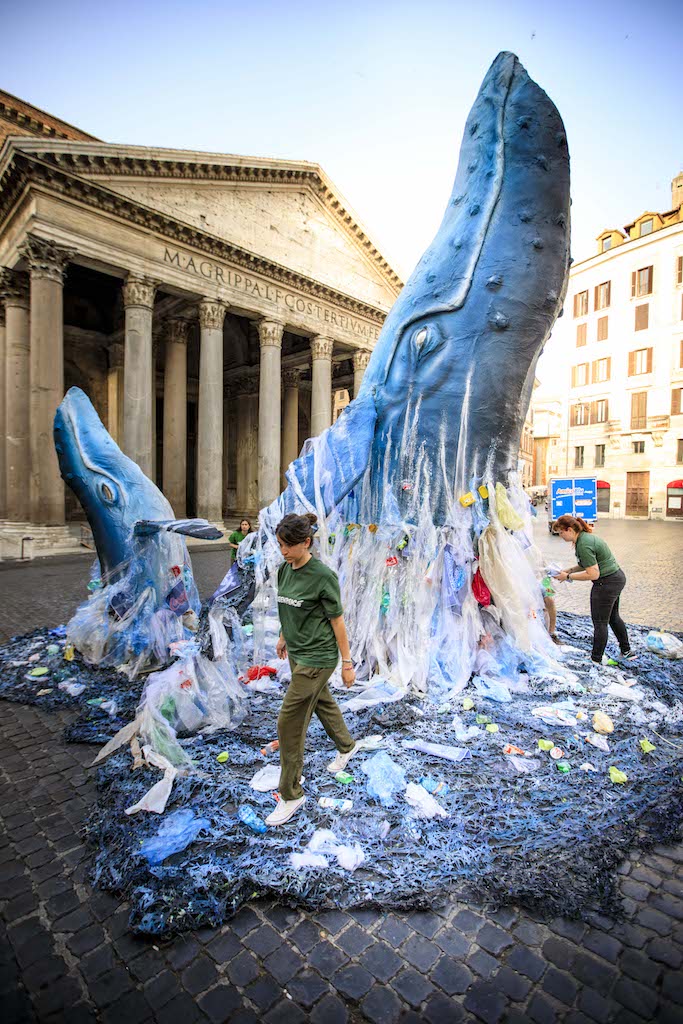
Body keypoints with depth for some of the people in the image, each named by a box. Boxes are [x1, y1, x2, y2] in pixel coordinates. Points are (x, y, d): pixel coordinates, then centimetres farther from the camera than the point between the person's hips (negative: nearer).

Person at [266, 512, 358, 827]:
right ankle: (346, 746, 54)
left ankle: (291, 795, 18)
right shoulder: (284, 570, -1)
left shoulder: (323, 576, -22)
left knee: (289, 723, -2)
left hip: (317, 657, -8)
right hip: (297, 653, 8)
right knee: (322, 702, 27)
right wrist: (284, 637, 22)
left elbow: (337, 620, -17)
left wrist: (347, 663, -12)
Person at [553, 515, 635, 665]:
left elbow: (593, 574, -24)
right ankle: (626, 651, 40)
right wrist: (569, 570, 4)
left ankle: (596, 660, 15)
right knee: (613, 617, 25)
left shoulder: (583, 545, -25)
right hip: (617, 577, 10)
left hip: (606, 583, -10)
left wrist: (568, 577, -17)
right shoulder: (585, 536, 6)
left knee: (600, 622, 3)